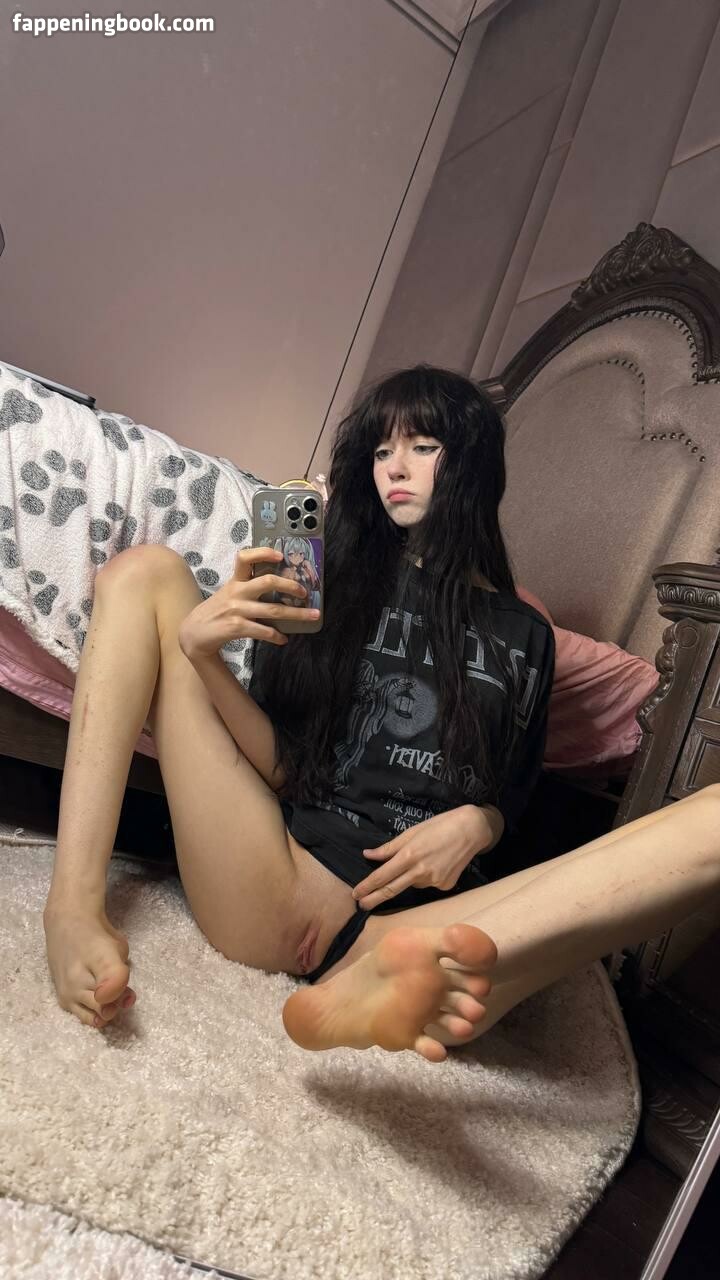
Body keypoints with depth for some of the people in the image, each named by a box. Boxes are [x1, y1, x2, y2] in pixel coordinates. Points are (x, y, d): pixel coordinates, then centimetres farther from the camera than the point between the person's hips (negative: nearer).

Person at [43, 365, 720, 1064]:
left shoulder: (523, 635, 17)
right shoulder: (333, 579, 15)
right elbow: (280, 767, 5)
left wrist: (478, 824, -4)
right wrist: (201, 651, -12)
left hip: (419, 912, 0)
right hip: (277, 889, 1)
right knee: (147, 571, -2)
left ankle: (394, 979, -41)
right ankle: (75, 906, -18)